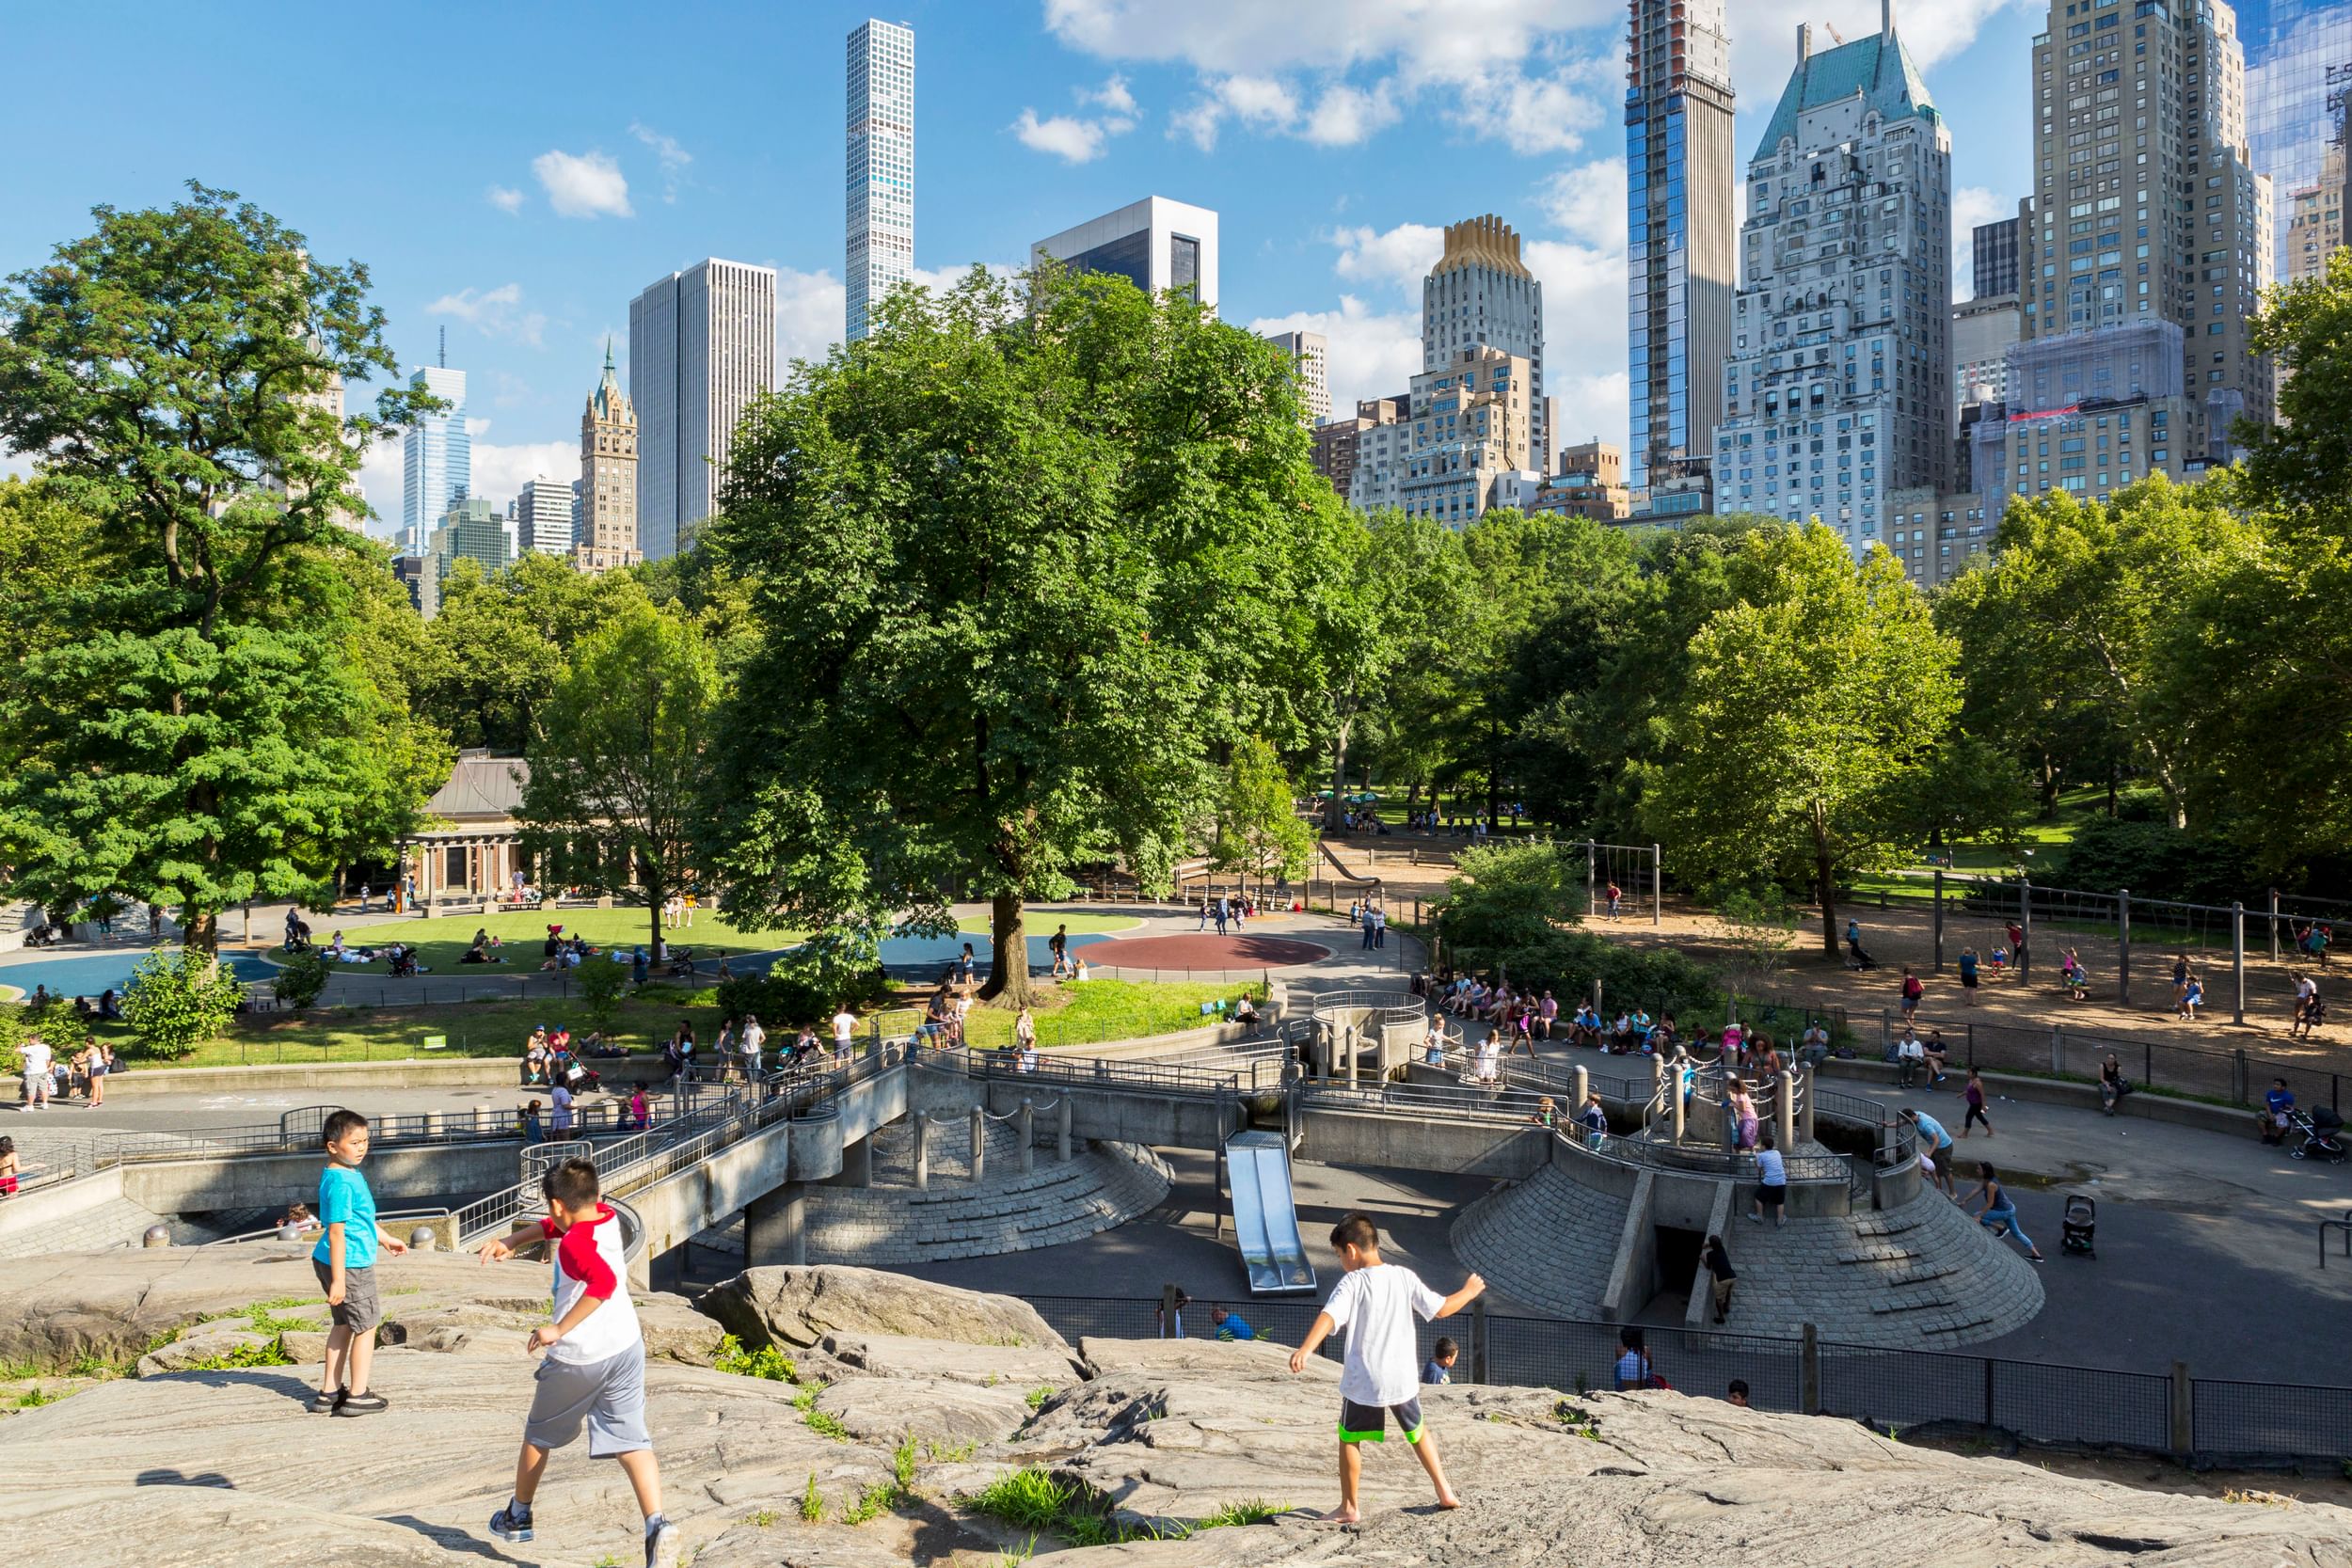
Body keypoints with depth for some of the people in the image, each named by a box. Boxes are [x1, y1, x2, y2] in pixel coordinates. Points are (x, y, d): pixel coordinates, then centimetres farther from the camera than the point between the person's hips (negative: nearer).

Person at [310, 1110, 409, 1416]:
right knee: (366, 1326, 5)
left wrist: (385, 1239, 32)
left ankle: (329, 1392, 27)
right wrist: (338, 1279, -24)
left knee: (343, 1325, 20)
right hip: (350, 1265, -10)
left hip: (329, 1262, 10)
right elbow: (336, 1232, -24)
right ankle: (358, 1396, 14)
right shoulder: (340, 1182, -23)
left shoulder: (349, 1174, 8)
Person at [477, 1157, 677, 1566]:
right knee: (631, 1442, 0)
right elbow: (556, 1225, 23)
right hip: (626, 1348, 6)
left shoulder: (574, 1244, -20)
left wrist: (558, 1329, -31)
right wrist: (511, 1240, 18)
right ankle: (657, 1525, -19)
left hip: (577, 1358, -6)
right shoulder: (606, 1217, 3)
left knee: (538, 1435, 21)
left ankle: (517, 1517, 41)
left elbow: (603, 1282, -38)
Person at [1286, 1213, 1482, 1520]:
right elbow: (1442, 1309, 4)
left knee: (1349, 1439, 14)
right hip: (1403, 1379, 4)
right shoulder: (1404, 1277, -2)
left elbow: (1329, 1317, -30)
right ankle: (1445, 1493, 27)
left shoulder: (1352, 1282, -14)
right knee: (1417, 1432, 26)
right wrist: (1469, 1291, 22)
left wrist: (1305, 1349, -43)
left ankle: (1348, 1508, 19)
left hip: (1362, 1382, -4)